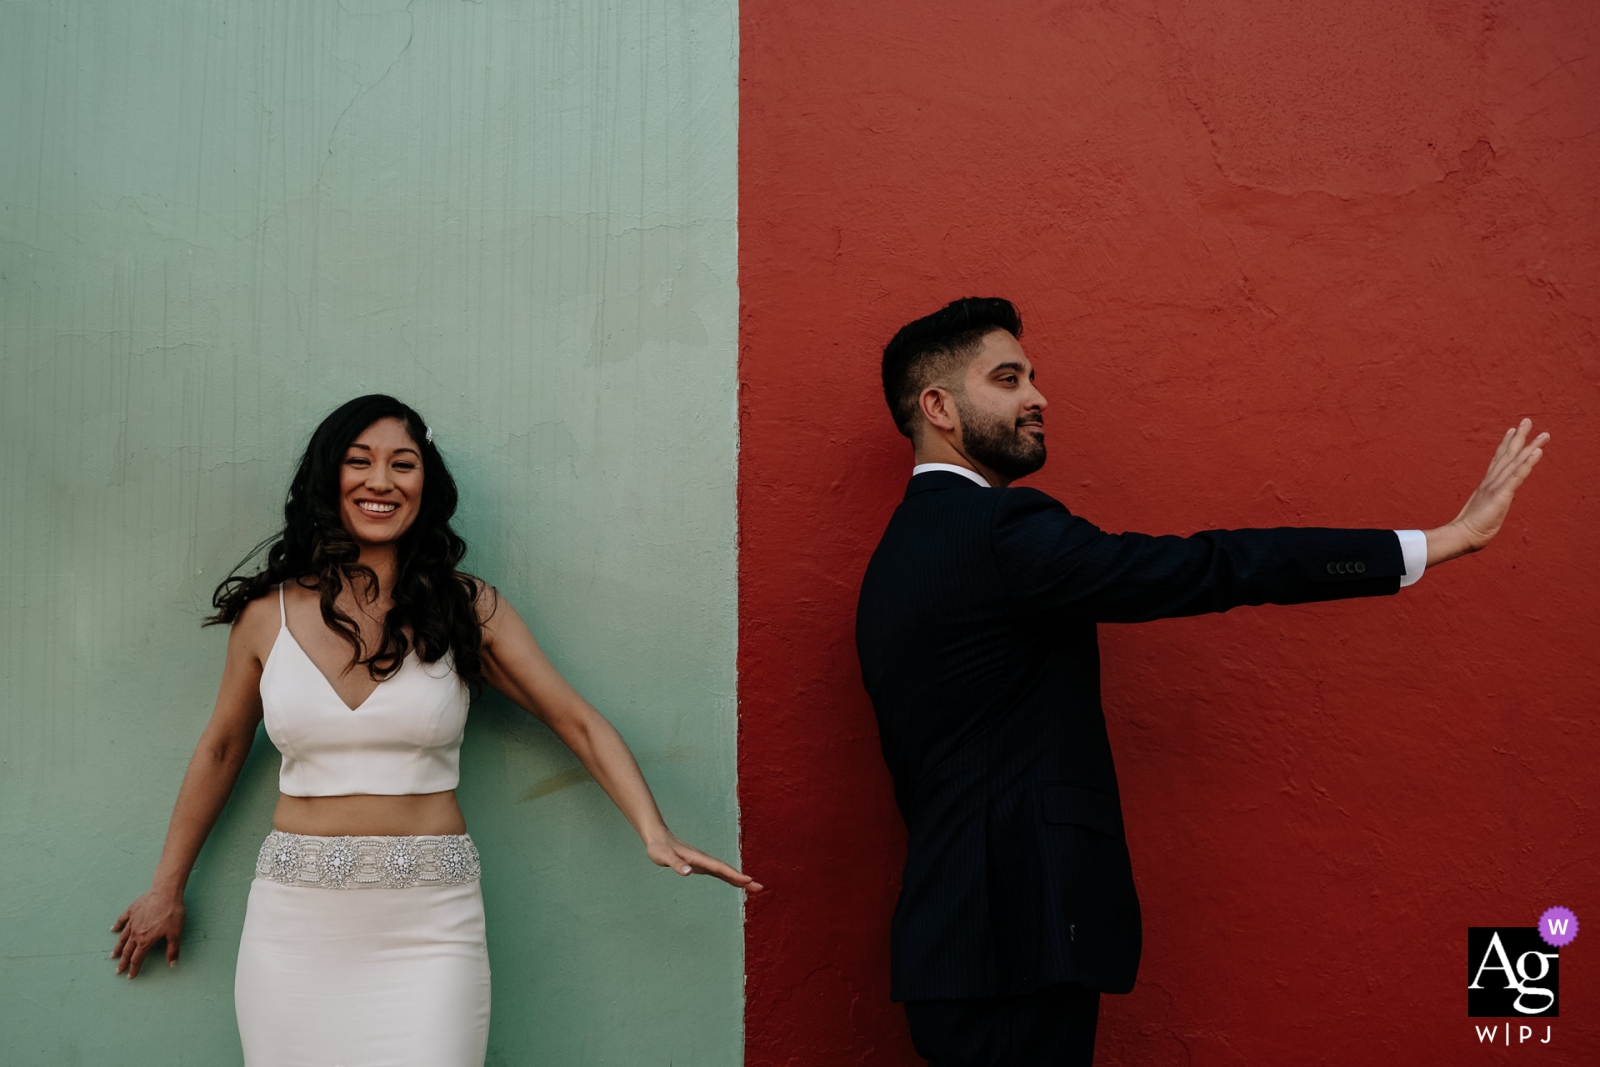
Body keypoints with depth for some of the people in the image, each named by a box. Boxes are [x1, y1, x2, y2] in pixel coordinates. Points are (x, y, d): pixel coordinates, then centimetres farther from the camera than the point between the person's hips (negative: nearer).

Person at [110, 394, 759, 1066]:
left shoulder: (467, 608, 0)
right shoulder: (268, 614, 3)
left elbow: (578, 722, 0)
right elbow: (220, 750, 15)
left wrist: (654, 834, -13)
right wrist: (166, 890, 21)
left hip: (429, 927, -1)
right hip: (296, 919, 1)